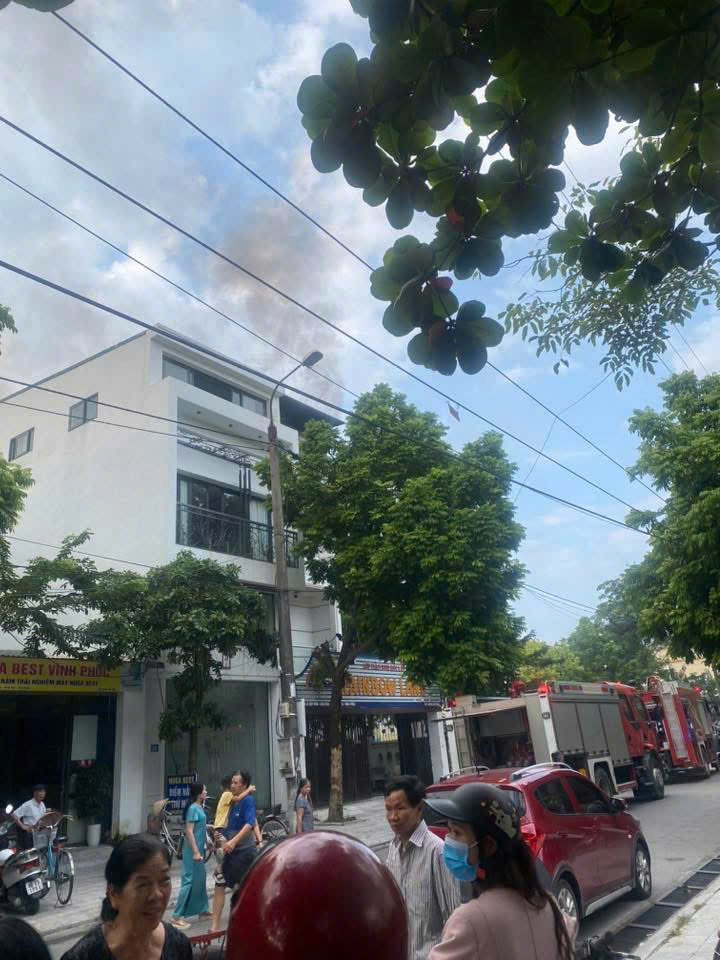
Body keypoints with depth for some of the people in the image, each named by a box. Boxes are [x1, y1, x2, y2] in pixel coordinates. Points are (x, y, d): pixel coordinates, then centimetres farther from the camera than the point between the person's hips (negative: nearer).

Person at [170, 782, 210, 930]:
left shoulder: (200, 807, 8)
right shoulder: (193, 808, -18)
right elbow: (189, 831, -21)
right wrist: (195, 852, -22)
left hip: (199, 848, 9)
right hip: (193, 850, -9)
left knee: (200, 879, 18)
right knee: (190, 880, -5)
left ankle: (202, 909, 29)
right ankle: (177, 916, 1)